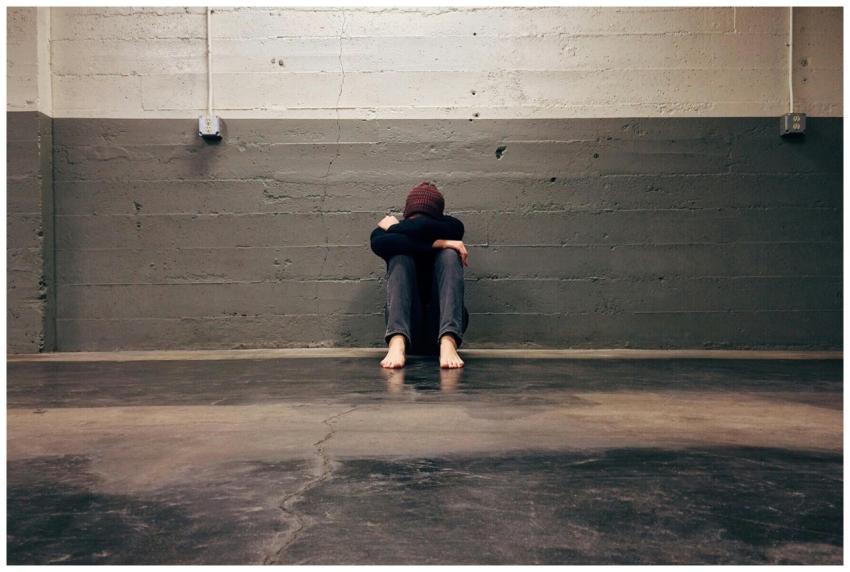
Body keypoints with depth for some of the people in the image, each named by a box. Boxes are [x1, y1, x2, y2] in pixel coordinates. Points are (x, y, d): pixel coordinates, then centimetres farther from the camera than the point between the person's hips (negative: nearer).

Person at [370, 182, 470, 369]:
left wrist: (394, 227, -2)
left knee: (449, 254, -20)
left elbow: (423, 228, -21)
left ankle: (448, 343, -41)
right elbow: (379, 243, -22)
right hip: (407, 328, 0)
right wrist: (438, 243, -24)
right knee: (401, 257, -20)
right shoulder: (385, 231, 3)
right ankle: (397, 342, -43)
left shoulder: (452, 227, 2)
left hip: (441, 327, 0)